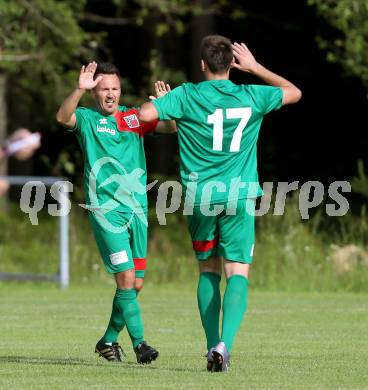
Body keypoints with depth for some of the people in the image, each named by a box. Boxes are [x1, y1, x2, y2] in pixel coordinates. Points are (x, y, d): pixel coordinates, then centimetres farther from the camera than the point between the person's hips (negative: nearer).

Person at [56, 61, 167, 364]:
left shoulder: (133, 117, 10)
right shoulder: (86, 119, 2)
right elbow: (63, 117, -19)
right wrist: (80, 90, -35)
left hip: (137, 208, 4)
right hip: (106, 210, -4)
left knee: (136, 283, 7)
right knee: (126, 277, -14)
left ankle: (109, 339, 22)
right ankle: (139, 342, -10)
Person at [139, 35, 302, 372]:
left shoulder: (187, 96, -4)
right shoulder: (250, 97, 1)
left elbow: (145, 114, -12)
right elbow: (294, 92, 18)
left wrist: (162, 101, 10)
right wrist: (255, 67, 22)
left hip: (200, 196, 1)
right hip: (239, 197, -1)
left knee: (208, 270, 17)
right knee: (238, 272, -4)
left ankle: (213, 346, 11)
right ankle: (225, 342, -25)